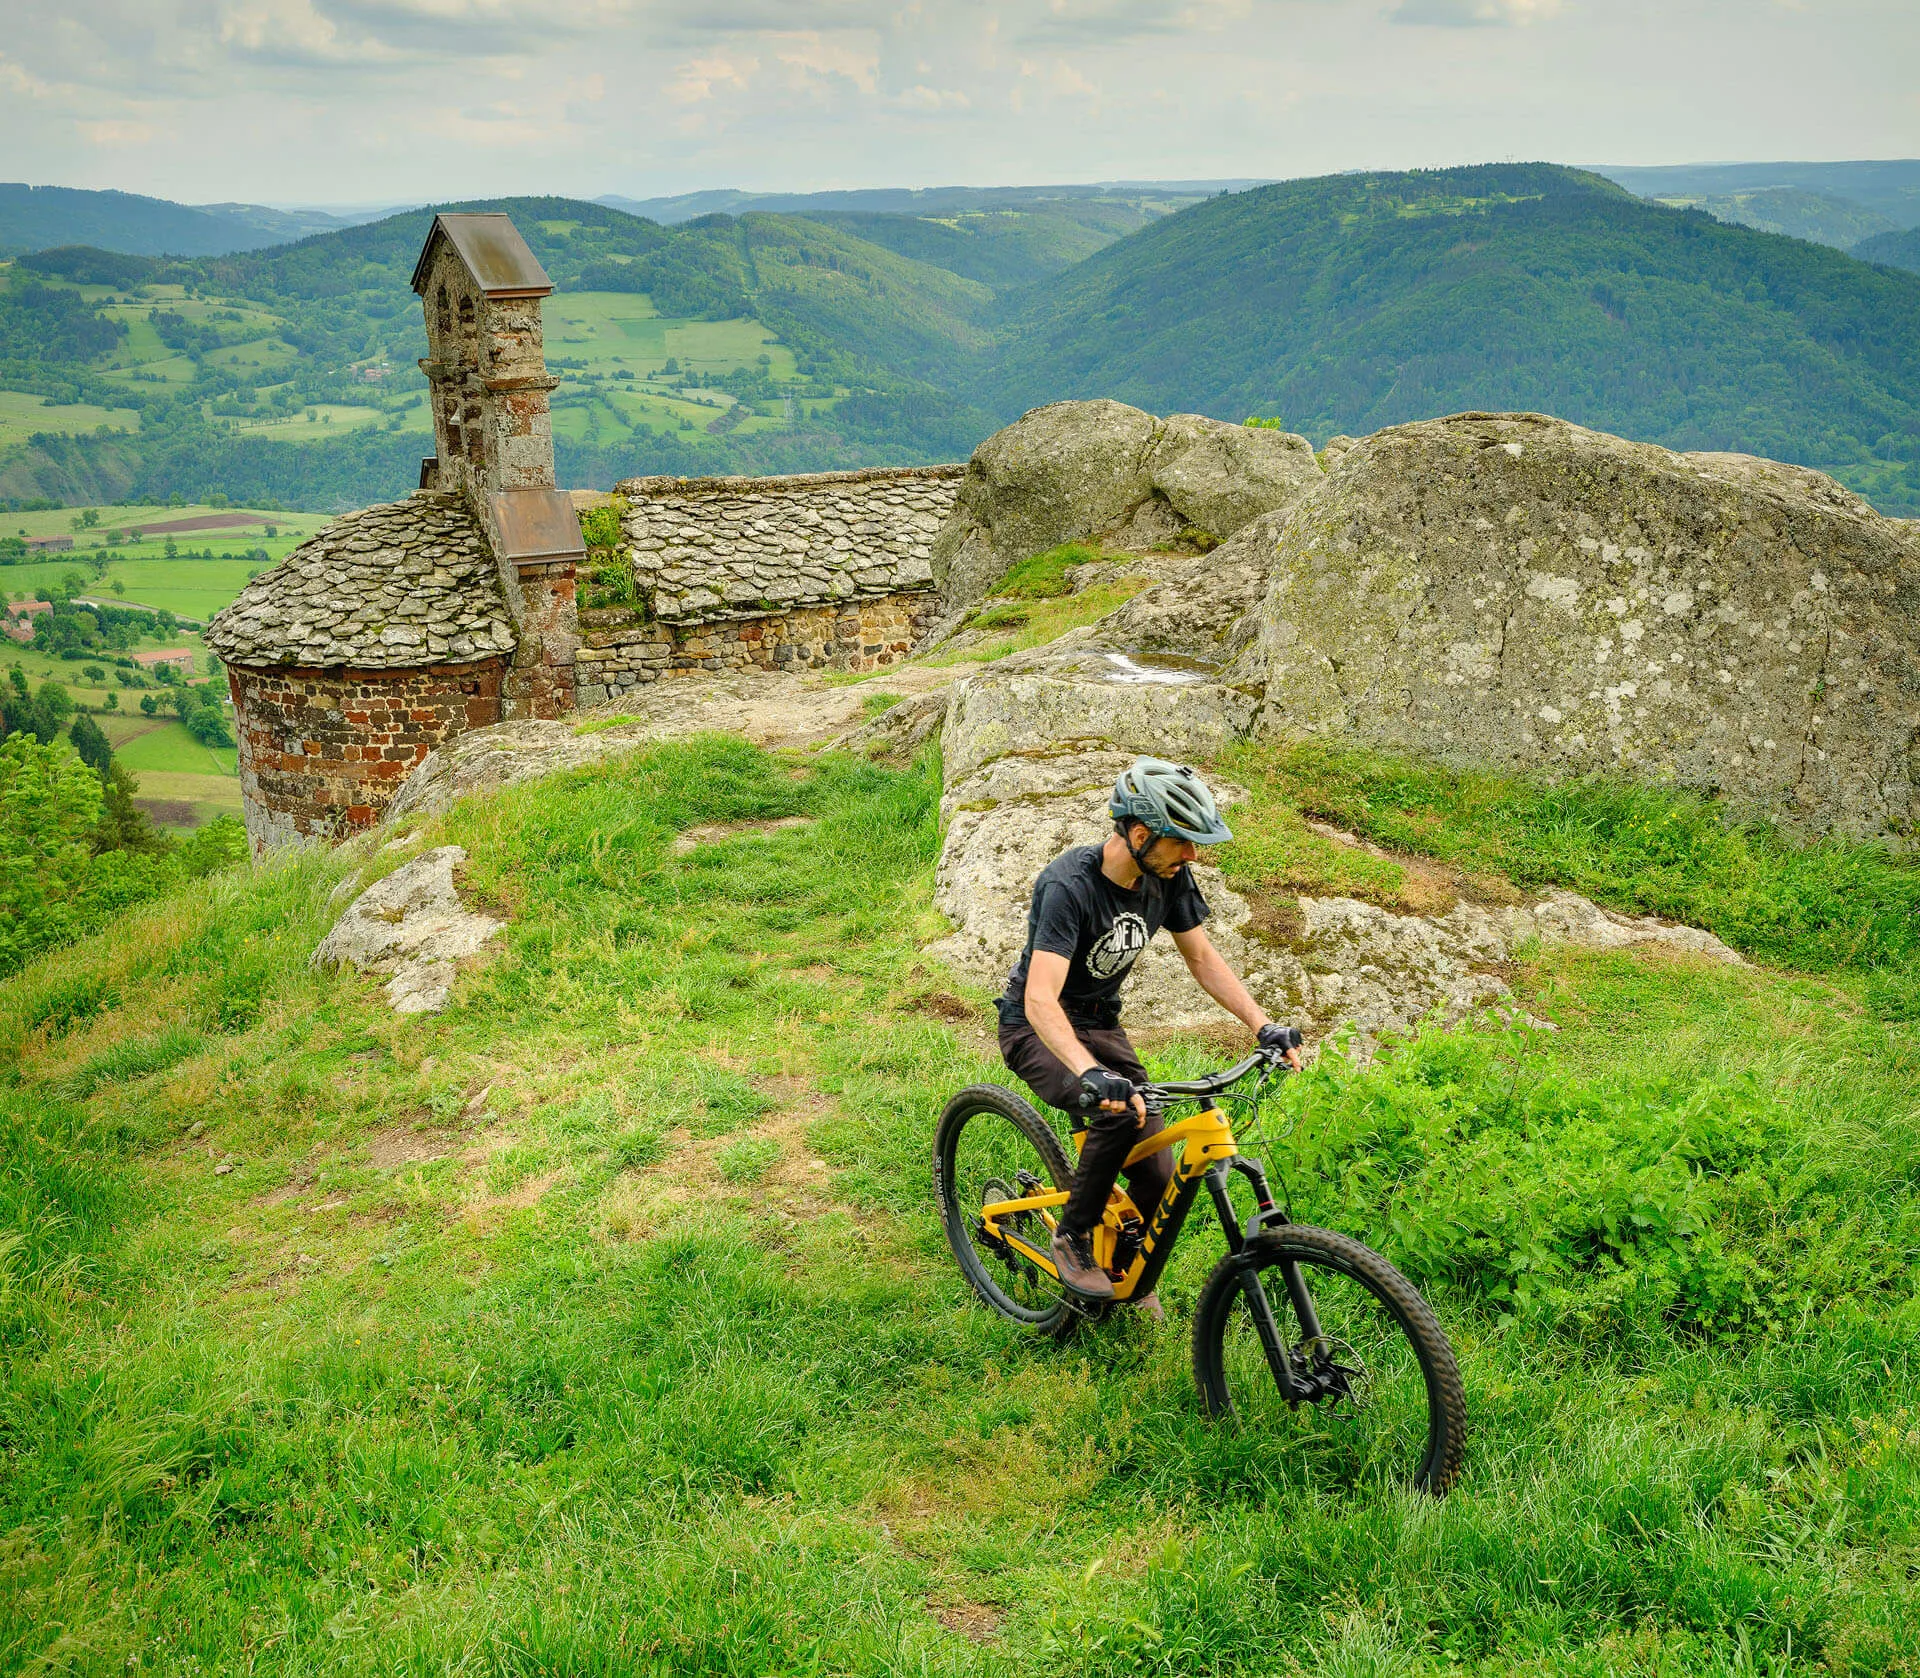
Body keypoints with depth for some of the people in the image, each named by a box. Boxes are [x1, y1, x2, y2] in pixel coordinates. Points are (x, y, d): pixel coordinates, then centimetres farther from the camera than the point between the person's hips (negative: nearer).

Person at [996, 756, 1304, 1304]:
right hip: (1038, 1030, -6)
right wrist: (1091, 1073, -56)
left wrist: (1263, 1024, -11)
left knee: (1156, 1179, -6)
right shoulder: (1069, 884, -32)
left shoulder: (1168, 877, -11)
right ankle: (1072, 1239, -11)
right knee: (1121, 1109, -34)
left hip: (1100, 1024, 6)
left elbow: (1203, 957, 2)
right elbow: (1040, 1000, -40)